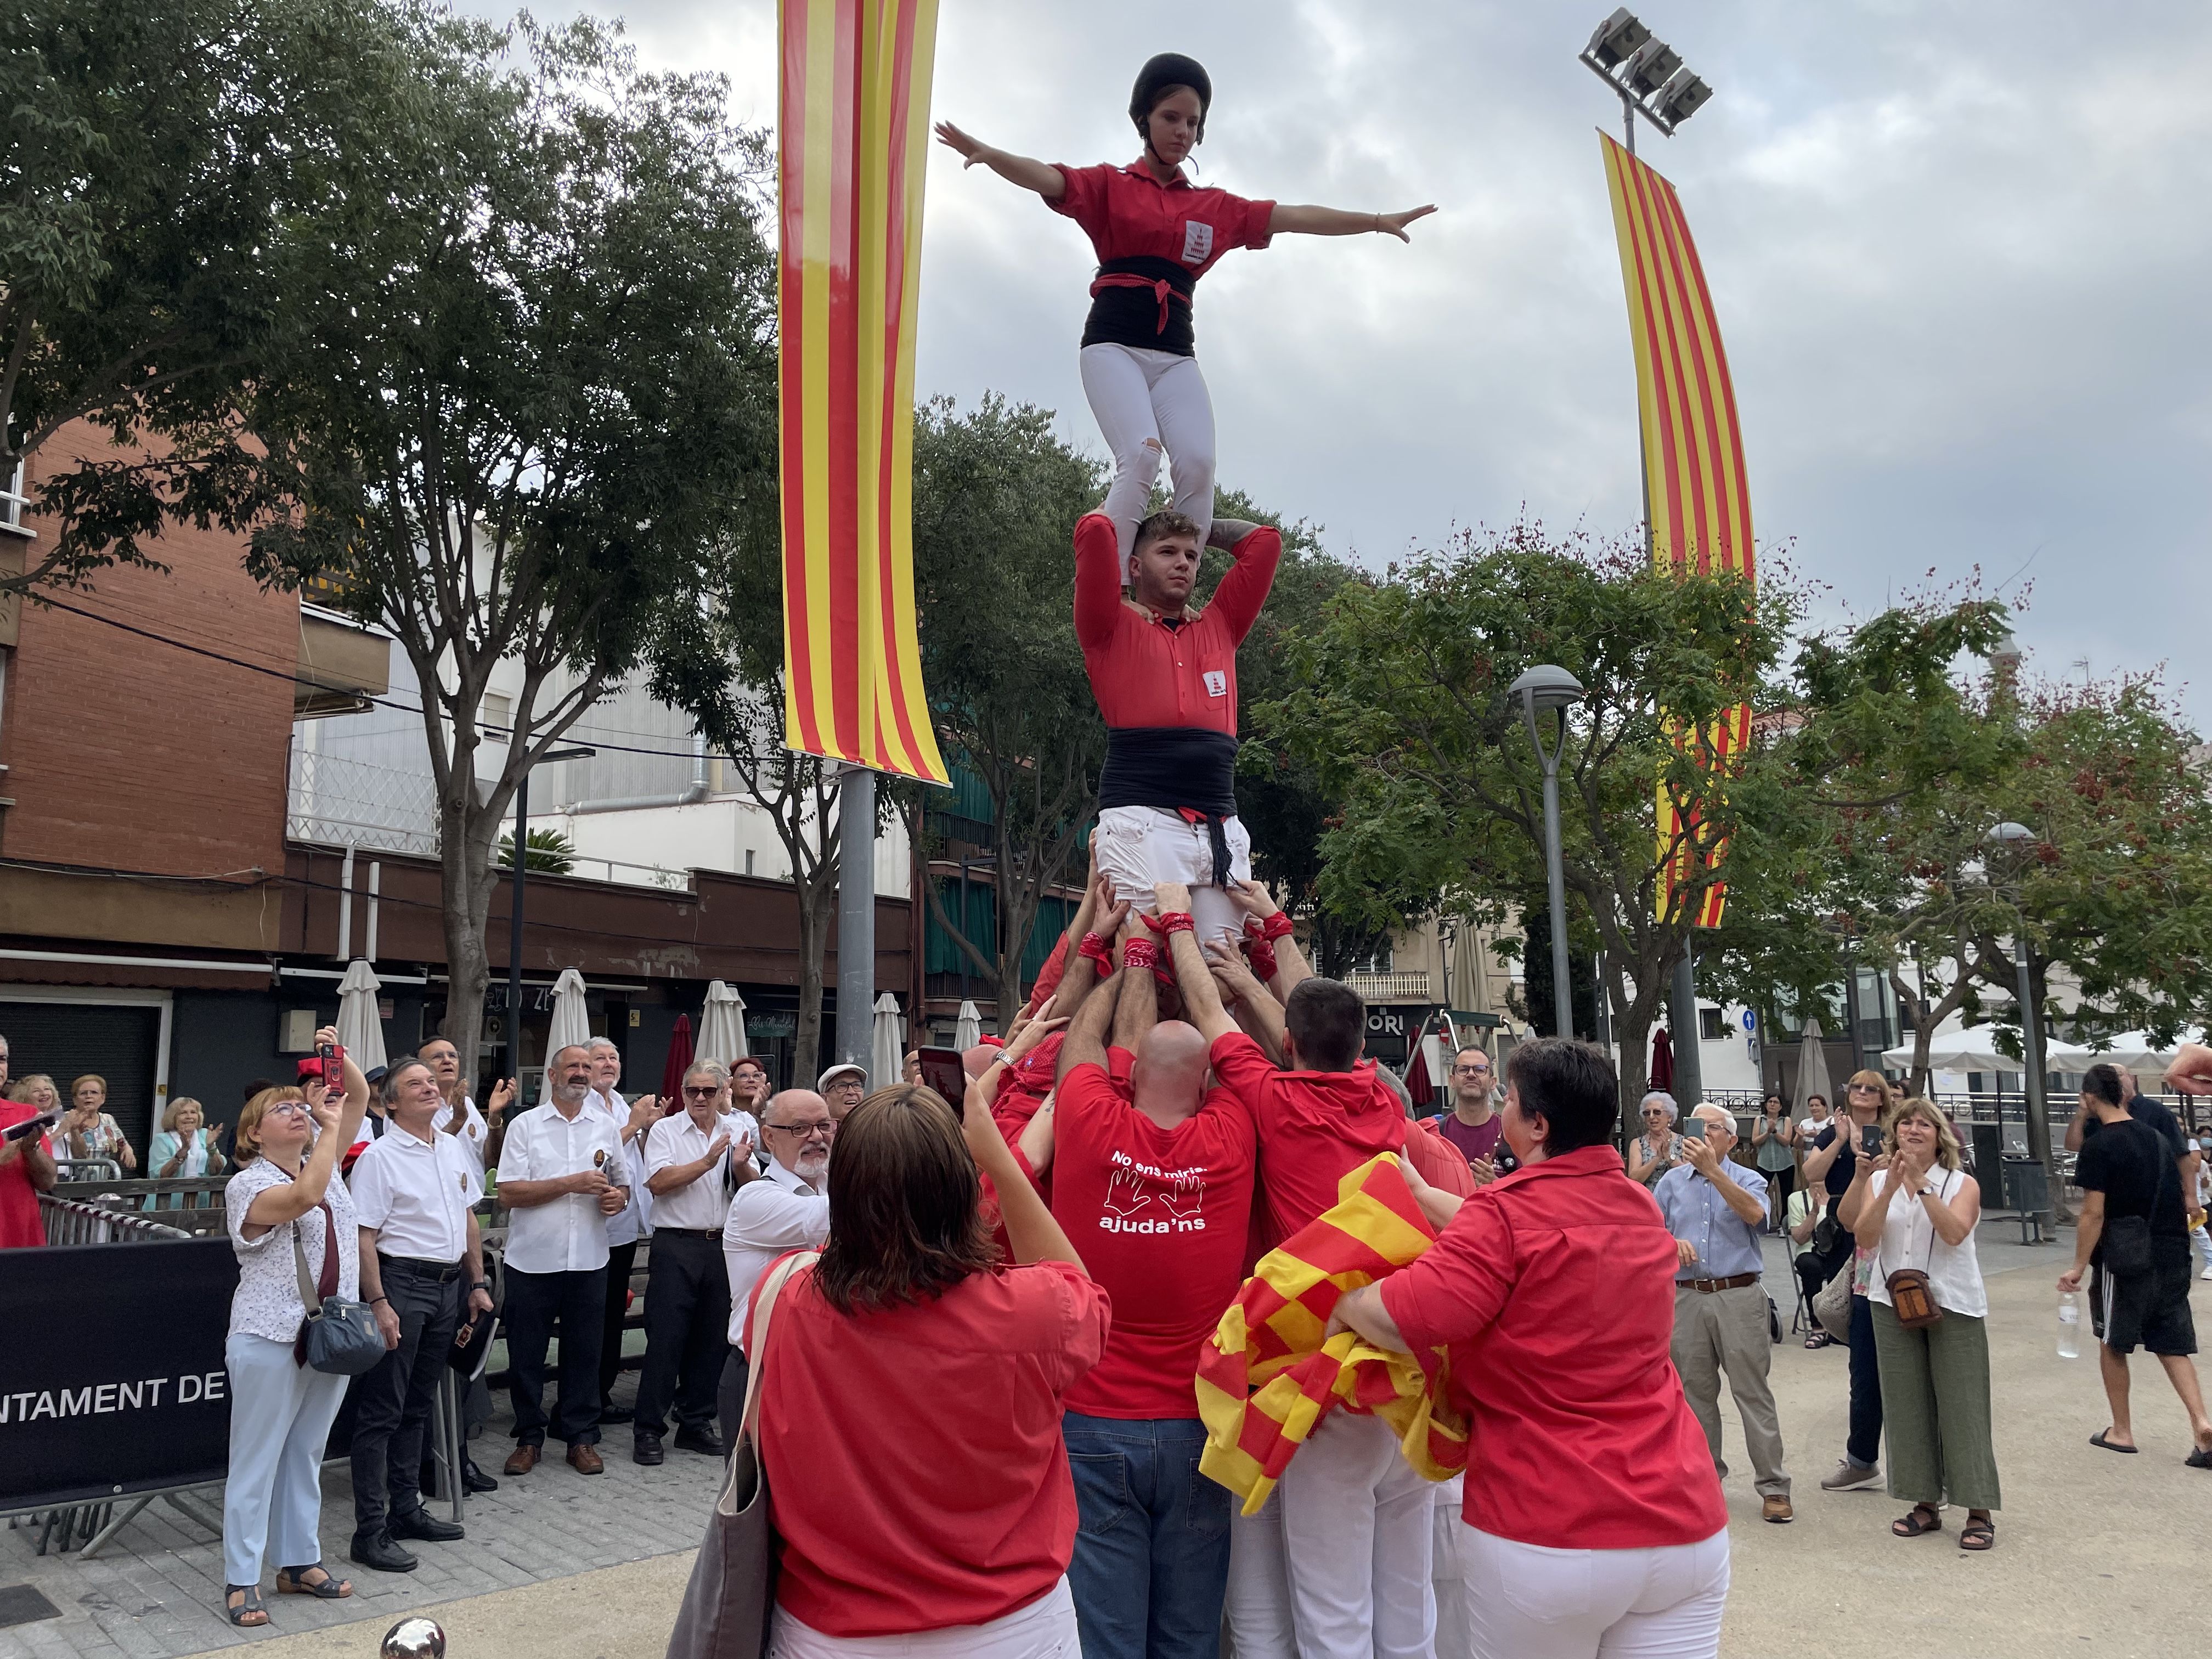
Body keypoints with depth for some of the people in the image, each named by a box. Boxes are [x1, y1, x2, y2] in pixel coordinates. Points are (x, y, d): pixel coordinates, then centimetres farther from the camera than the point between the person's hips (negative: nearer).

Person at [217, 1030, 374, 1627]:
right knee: (258, 1459, 2)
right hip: (270, 1339, -7)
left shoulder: (324, 1160, 10)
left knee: (307, 1454, 15)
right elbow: (304, 1197, -30)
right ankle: (241, 1581, 12)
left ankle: (299, 1562, 25)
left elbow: (359, 1096, 10)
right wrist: (330, 1126, -22)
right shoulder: (249, 1183, -10)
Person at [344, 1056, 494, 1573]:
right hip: (402, 1282, -7)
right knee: (382, 1411, -2)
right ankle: (370, 1531, 4)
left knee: (419, 1406, 16)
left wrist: (477, 1283, 15)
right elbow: (364, 1236, -14)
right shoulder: (379, 1156, -10)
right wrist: (378, 1303, -19)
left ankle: (406, 1509, 27)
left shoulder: (455, 1148, 11)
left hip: (449, 1286, 7)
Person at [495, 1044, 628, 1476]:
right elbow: (508, 1193, -10)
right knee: (526, 1354, 7)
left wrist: (619, 1198, -6)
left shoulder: (606, 1128, 9)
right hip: (533, 1259, -2)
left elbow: (621, 1184, 18)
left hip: (588, 1261, 2)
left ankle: (581, 1438, 19)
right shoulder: (525, 1126, -1)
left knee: (584, 1353, 8)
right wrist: (571, 1184, -16)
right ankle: (529, 1438, 22)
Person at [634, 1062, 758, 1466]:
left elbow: (756, 1187, 7)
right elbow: (658, 1183, -15)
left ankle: (695, 1424, 21)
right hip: (676, 1245, -4)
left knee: (713, 1339, 9)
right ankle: (648, 1430, 5)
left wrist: (741, 1166, -13)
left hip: (722, 1244, 4)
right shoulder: (664, 1130, -1)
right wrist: (707, 1163, -19)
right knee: (665, 1339, -4)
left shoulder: (738, 1131, 9)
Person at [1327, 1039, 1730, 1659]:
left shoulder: (1506, 1210, -16)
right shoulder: (1641, 1207, 6)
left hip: (1544, 1541, -5)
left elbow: (1404, 1319, -25)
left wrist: (1344, 1305, -4)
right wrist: (1418, 1192, 24)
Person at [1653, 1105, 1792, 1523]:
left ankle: (1773, 1486, 5)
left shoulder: (1748, 1179, 2)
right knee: (1696, 1392, 10)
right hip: (1687, 1297, 3)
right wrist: (1672, 1242, -12)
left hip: (1739, 1296, -3)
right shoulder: (1672, 1180, 11)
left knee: (1753, 1392, -2)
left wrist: (1712, 1170, -26)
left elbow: (1754, 1214, -20)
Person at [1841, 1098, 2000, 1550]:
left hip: (1953, 1304, -3)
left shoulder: (1962, 1184, -1)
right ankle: (1926, 1503, 19)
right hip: (1893, 1304, 3)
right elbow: (1864, 1237, -8)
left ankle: (1978, 1511, 8)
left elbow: (1955, 1233, -19)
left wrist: (1922, 1183, -23)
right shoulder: (1878, 1182, 5)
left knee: (1962, 1404, -1)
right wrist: (1890, 1187, -17)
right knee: (1907, 1404, 8)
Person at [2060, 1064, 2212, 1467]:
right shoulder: (2157, 1135, 8)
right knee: (2172, 1345, 11)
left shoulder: (2098, 1145, -13)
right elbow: (2174, 1197, 14)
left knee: (2111, 1343, 10)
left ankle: (2122, 1431, 16)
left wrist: (2079, 1267, -9)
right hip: (2171, 1257, 6)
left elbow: (2093, 1214, -15)